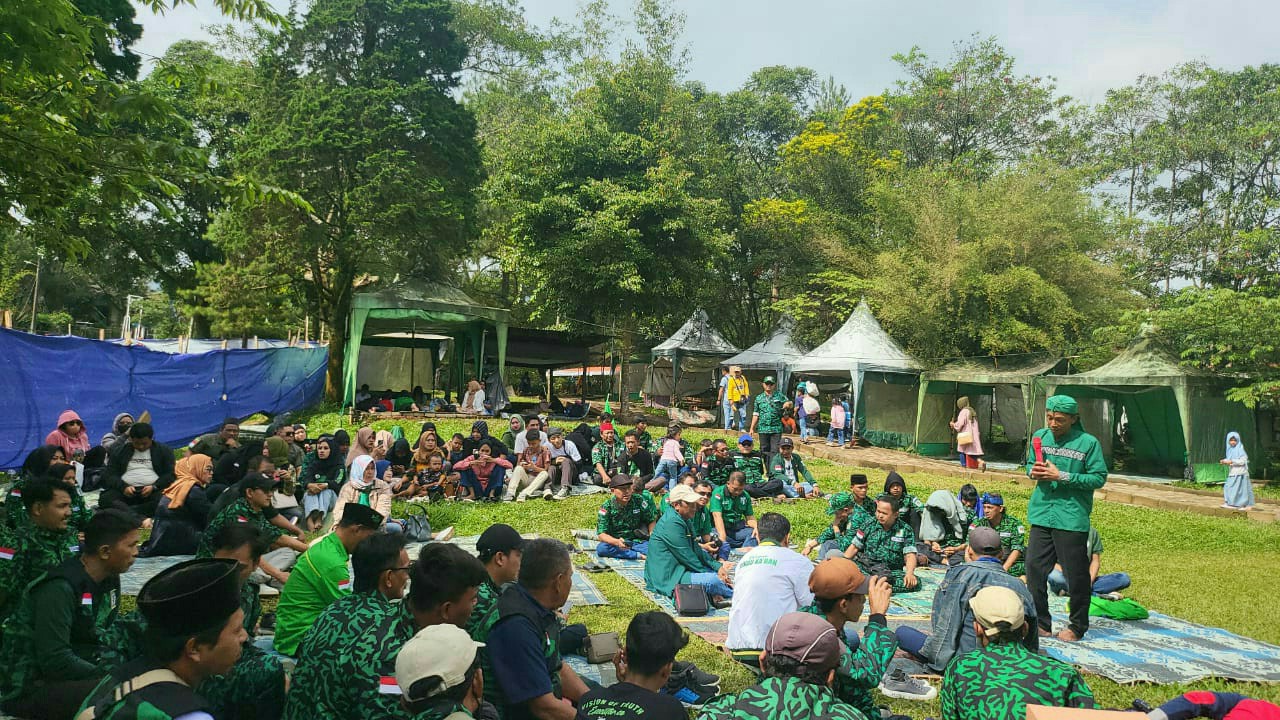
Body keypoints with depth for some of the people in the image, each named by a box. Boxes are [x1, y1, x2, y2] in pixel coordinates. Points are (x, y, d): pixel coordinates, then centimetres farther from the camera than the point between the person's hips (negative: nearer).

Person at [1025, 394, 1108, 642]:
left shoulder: (1088, 443, -7)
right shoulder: (1039, 437, 7)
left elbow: (1099, 478, -9)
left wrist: (1062, 476, -17)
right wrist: (1033, 471, -4)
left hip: (1072, 517, -4)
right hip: (1041, 513, 5)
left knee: (1076, 574, 5)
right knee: (1035, 568, 5)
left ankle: (1077, 626, 22)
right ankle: (1040, 622, 19)